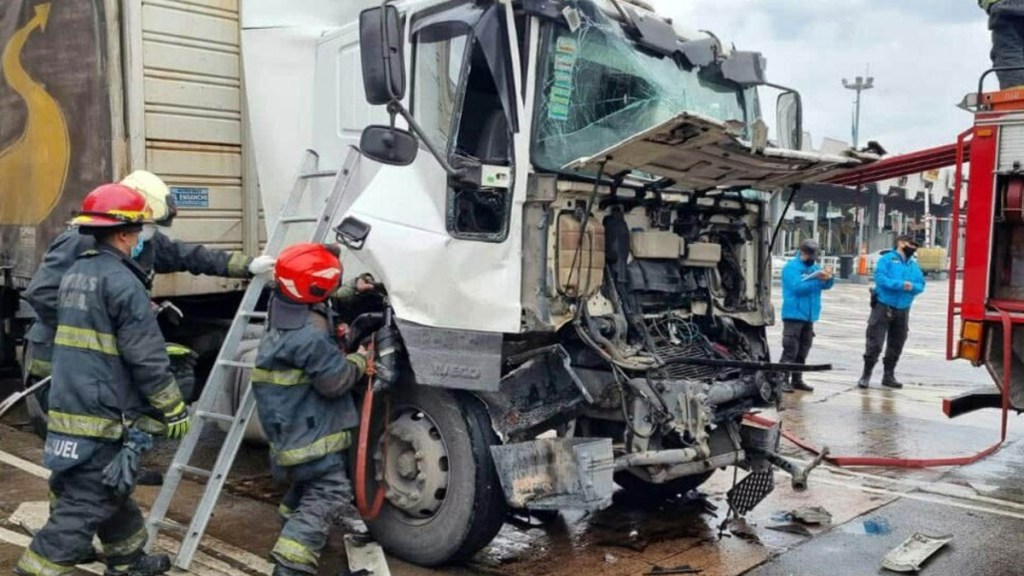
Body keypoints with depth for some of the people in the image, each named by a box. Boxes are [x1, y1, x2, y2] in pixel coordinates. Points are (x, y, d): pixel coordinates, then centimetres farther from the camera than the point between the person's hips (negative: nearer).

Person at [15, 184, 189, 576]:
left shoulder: (74, 274, 13)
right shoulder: (121, 282, -16)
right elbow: (147, 359, -17)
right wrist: (175, 411, -8)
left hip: (69, 408, 10)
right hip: (102, 417, -10)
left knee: (110, 493, 23)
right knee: (81, 509, -4)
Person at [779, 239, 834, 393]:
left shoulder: (815, 267, 13)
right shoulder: (791, 267, -7)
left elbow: (826, 286, 8)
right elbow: (797, 287, -19)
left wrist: (828, 278, -13)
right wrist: (817, 279, -24)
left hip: (809, 316, 7)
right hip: (794, 314, -7)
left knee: (803, 350, 10)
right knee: (790, 349, -10)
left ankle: (797, 379, 17)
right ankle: (783, 380, -8)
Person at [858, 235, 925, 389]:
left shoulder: (914, 265, 12)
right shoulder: (887, 259, -5)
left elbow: (921, 285, 7)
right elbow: (880, 278, -17)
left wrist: (912, 286, -15)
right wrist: (901, 285, -24)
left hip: (903, 310, 6)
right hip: (883, 307, -6)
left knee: (896, 345, 11)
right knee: (874, 343, -6)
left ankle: (889, 375, 22)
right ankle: (866, 375, 2)